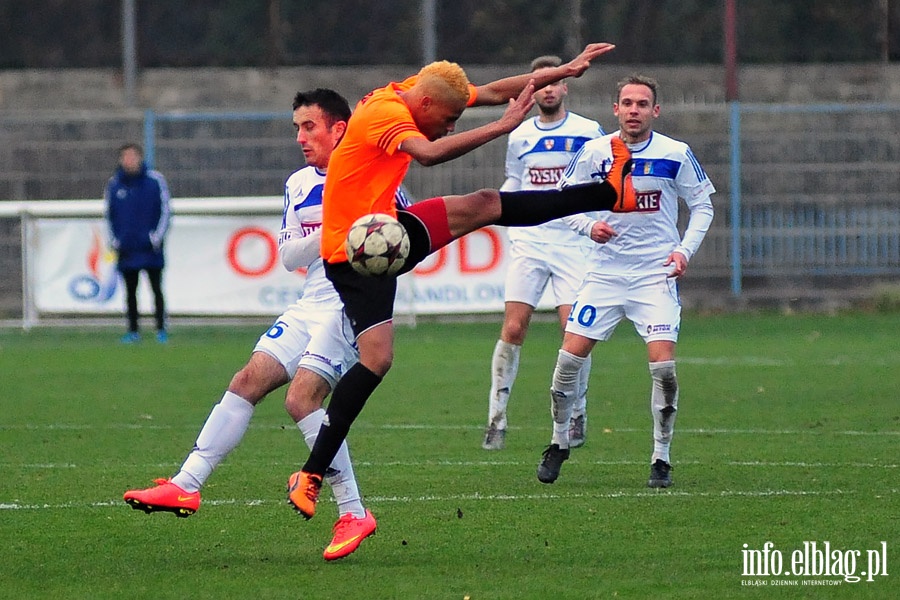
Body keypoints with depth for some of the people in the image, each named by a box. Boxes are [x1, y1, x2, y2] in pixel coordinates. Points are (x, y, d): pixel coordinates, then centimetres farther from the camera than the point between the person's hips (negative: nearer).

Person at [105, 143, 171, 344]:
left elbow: (165, 210, 1)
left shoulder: (155, 180, -3)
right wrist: (114, 240, 4)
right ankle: (133, 331, 14)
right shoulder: (114, 184, 4)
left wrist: (157, 237, -7)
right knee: (130, 291, 8)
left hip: (151, 249, -2)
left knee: (156, 289, 0)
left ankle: (161, 330, 4)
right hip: (127, 250, 2)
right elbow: (109, 214, 12)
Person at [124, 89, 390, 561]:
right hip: (312, 305, 8)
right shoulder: (298, 185, 15)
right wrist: (329, 236, -9)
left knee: (301, 398, -20)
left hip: (353, 306, -7)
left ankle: (353, 513, -14)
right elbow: (289, 255, 9)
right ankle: (187, 485, 1)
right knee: (246, 383, -1)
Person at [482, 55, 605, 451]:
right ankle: (497, 418, -2)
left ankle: (576, 415, 9)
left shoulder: (588, 133, 1)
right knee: (513, 328, -7)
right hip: (528, 241, 2)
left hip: (574, 242, -2)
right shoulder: (519, 136, 11)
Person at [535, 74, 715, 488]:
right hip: (605, 269, 2)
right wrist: (589, 226, -14)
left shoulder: (676, 155, -6)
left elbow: (702, 205, 5)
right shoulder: (594, 152, -3)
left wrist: (685, 250, -9)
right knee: (570, 356, -4)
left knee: (662, 363, -14)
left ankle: (661, 459, 1)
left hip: (655, 274, -2)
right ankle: (558, 443, 17)